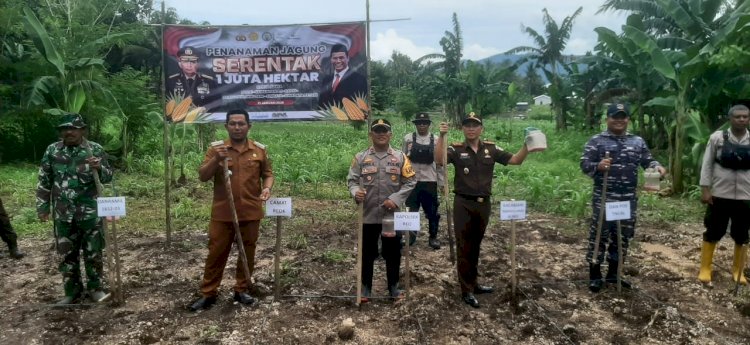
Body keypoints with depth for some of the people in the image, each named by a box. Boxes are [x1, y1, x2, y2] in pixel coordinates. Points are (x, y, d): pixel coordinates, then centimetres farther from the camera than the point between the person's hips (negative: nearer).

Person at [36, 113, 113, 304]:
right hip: (63, 214, 2)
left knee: (93, 252, 5)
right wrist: (43, 206, 5)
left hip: (90, 211, -2)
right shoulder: (52, 150, 4)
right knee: (67, 254, 10)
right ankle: (72, 291, 23)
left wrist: (99, 168, -21)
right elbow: (44, 181, 9)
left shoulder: (95, 149, -2)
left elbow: (108, 177, 1)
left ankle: (95, 288, 18)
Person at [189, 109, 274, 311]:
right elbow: (202, 176, -6)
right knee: (216, 253, 7)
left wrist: (267, 188, -11)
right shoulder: (216, 148, -1)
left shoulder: (260, 150, 2)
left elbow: (267, 173, 10)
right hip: (222, 213, -1)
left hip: (250, 212, 1)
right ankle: (208, 294, 20)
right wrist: (216, 160, -22)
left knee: (247, 253, 11)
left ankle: (242, 290, 27)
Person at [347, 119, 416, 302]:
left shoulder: (400, 157, 1)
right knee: (367, 253, 10)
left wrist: (396, 199, -13)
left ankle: (393, 286, 28)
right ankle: (365, 287, 25)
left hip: (392, 215, 0)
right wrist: (356, 192, -20)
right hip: (368, 215, 0)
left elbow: (410, 182, -1)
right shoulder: (360, 157, 1)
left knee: (393, 253, 11)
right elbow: (351, 180, 2)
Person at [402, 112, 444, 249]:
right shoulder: (408, 138, 0)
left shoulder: (436, 140, 0)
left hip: (430, 181, 0)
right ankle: (411, 234, 25)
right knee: (412, 209, 8)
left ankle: (433, 237, 21)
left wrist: (442, 182, 2)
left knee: (432, 211, 6)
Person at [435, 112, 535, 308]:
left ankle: (473, 283, 33)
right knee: (464, 247, 4)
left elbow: (516, 160, 2)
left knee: (475, 246, 18)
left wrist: (527, 145, -14)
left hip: (484, 204, 4)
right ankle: (467, 290, 14)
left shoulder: (491, 149, 3)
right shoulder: (456, 149, -7)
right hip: (463, 204, -4)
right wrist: (442, 136, -34)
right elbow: (439, 160, -24)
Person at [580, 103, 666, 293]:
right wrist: (598, 166, -28)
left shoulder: (638, 141, 12)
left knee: (623, 237, 13)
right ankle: (595, 275, 10)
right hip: (603, 199, -5)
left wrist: (657, 166, -8)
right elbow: (584, 164, -7)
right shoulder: (596, 141, -2)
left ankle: (613, 273, 28)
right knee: (599, 236, -2)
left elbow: (647, 161, 14)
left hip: (628, 200, 5)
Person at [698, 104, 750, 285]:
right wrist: (705, 189, -7)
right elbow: (707, 164, -1)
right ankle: (705, 269, 16)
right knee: (712, 233, 6)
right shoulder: (717, 137, -3)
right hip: (719, 195, -2)